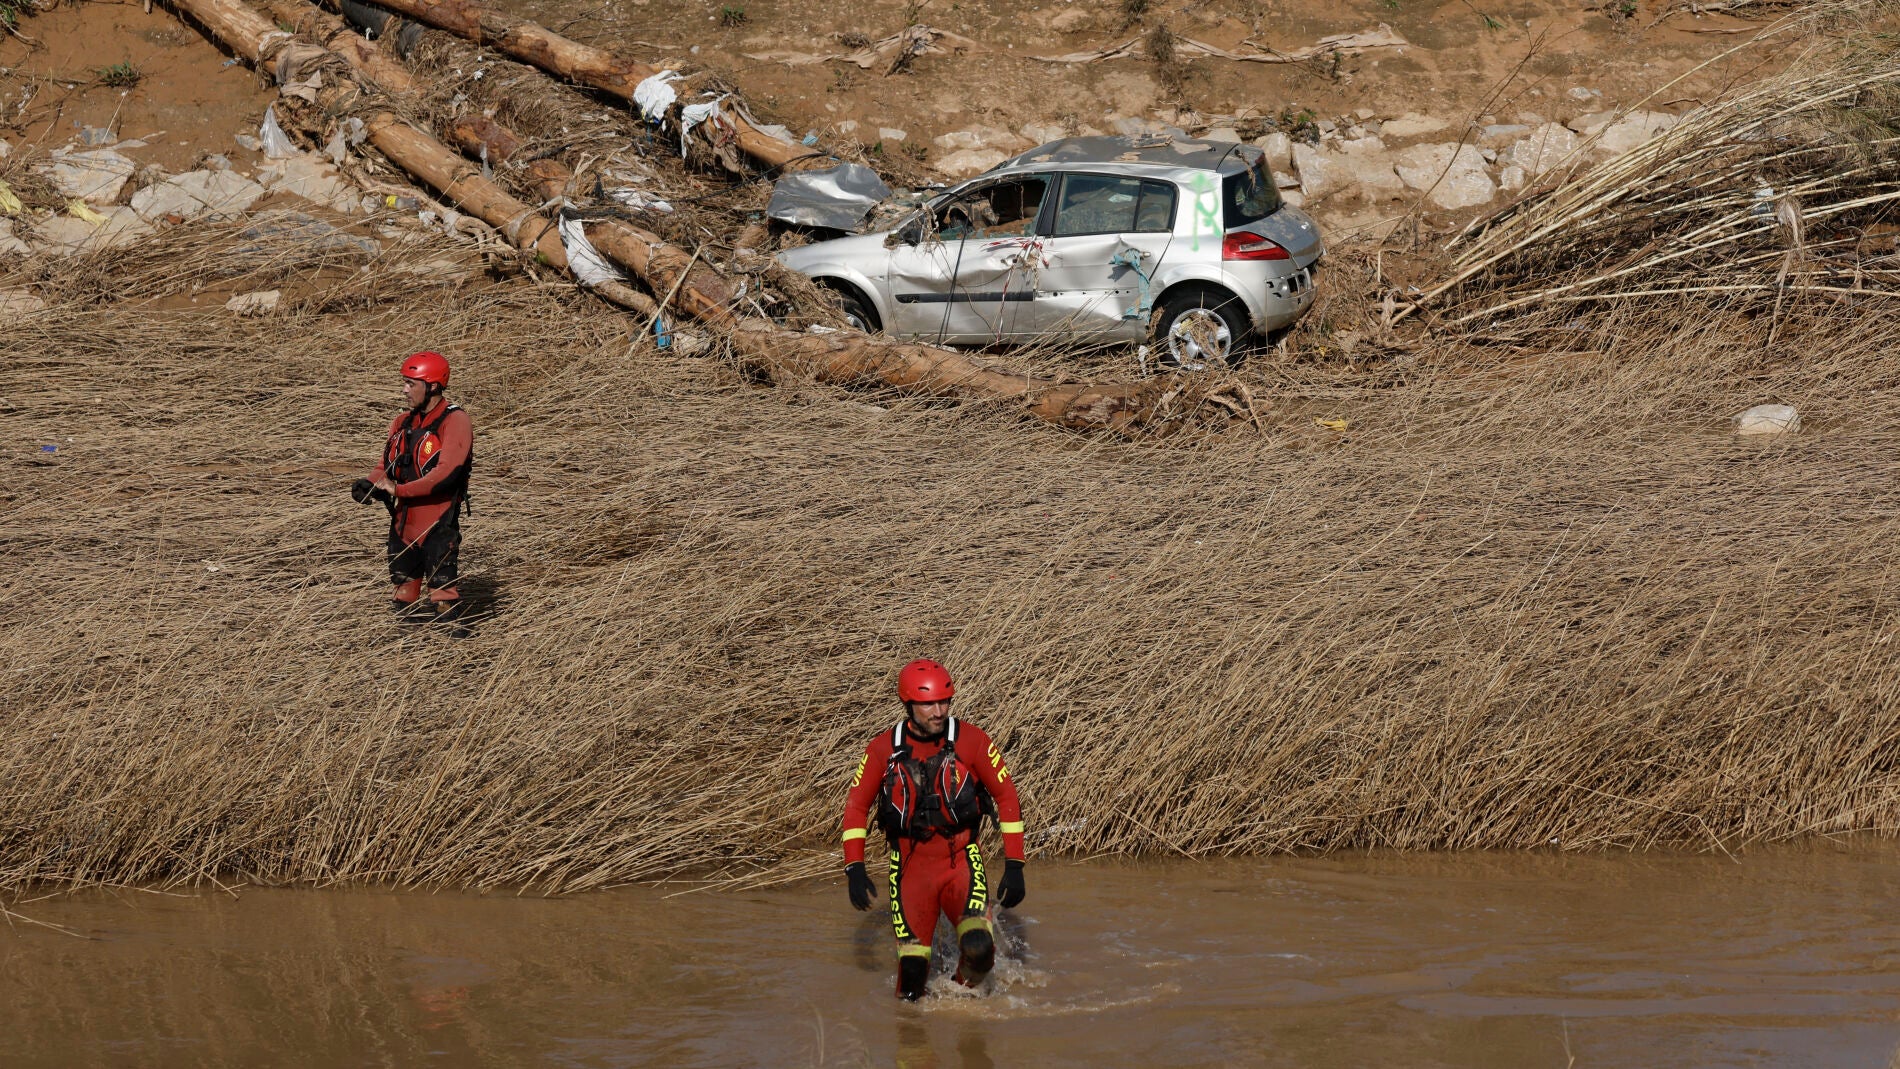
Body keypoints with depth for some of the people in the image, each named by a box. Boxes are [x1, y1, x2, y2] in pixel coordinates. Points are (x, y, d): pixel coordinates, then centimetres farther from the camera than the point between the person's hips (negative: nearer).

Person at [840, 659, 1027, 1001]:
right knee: (912, 971, -6)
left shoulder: (971, 741, -6)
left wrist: (1014, 867, -4)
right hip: (909, 866, 1)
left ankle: (964, 992, 10)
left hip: (961, 861, -1)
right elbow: (856, 806, 4)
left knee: (978, 948, -24)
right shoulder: (884, 749, -3)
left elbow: (1006, 797, 0)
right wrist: (855, 869, -6)